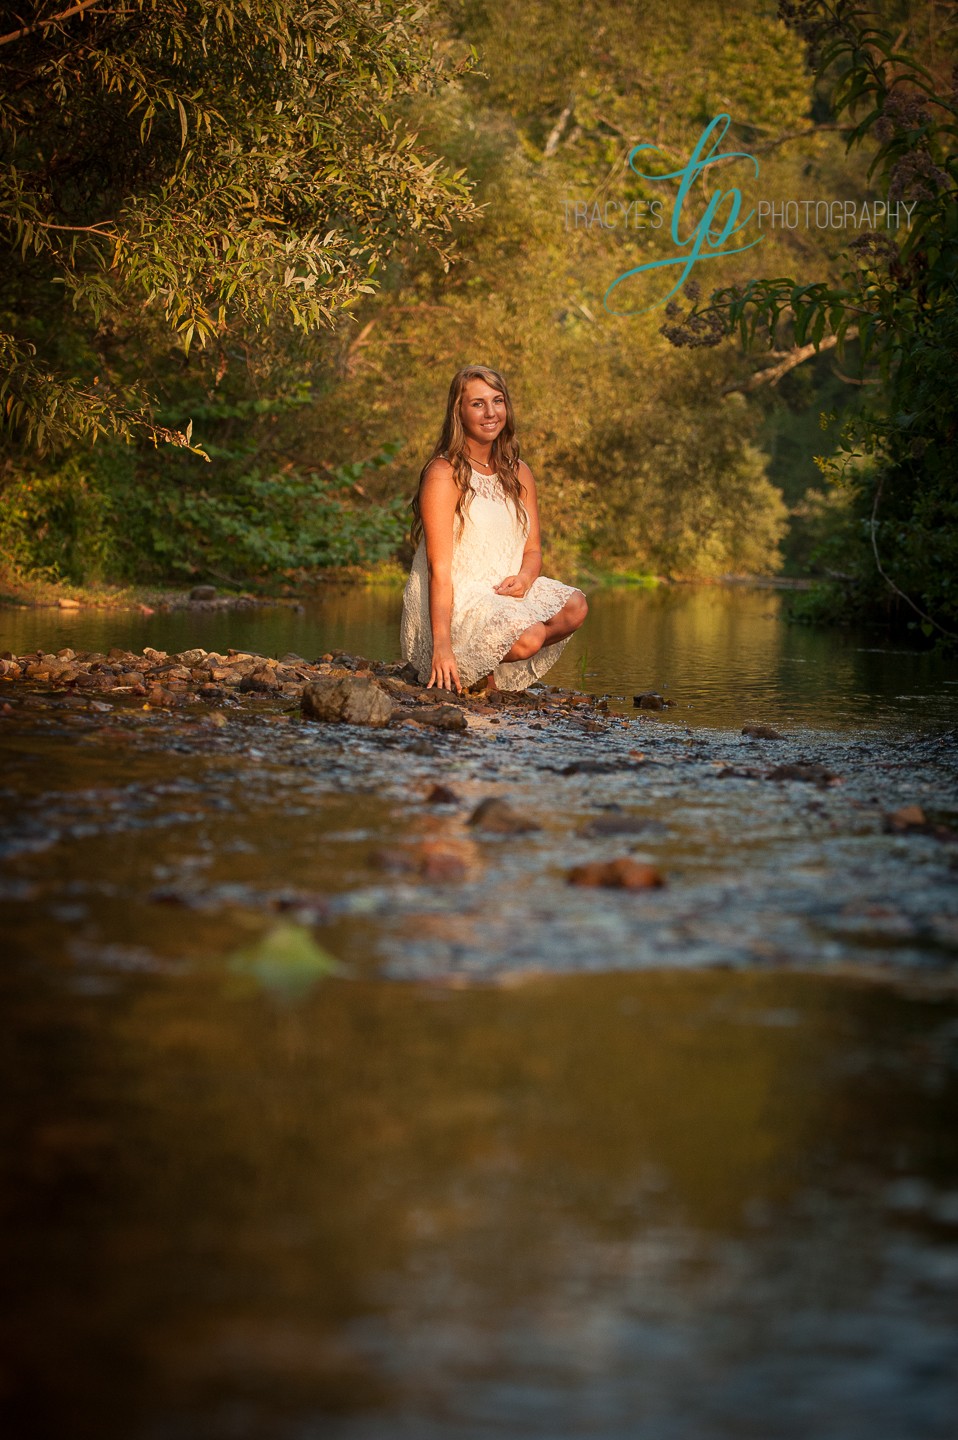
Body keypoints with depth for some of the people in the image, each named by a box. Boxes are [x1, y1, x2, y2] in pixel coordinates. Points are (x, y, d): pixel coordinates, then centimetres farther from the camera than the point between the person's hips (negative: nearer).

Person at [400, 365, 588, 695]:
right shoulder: (444, 474, -11)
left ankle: (490, 671, -3)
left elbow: (533, 551, 14)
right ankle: (455, 670, -2)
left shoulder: (518, 473, 11)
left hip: (502, 593, 7)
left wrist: (523, 578, -13)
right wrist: (441, 645, -27)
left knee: (574, 608, -16)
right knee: (528, 638, -30)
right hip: (454, 602, -7)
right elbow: (439, 568, -18)